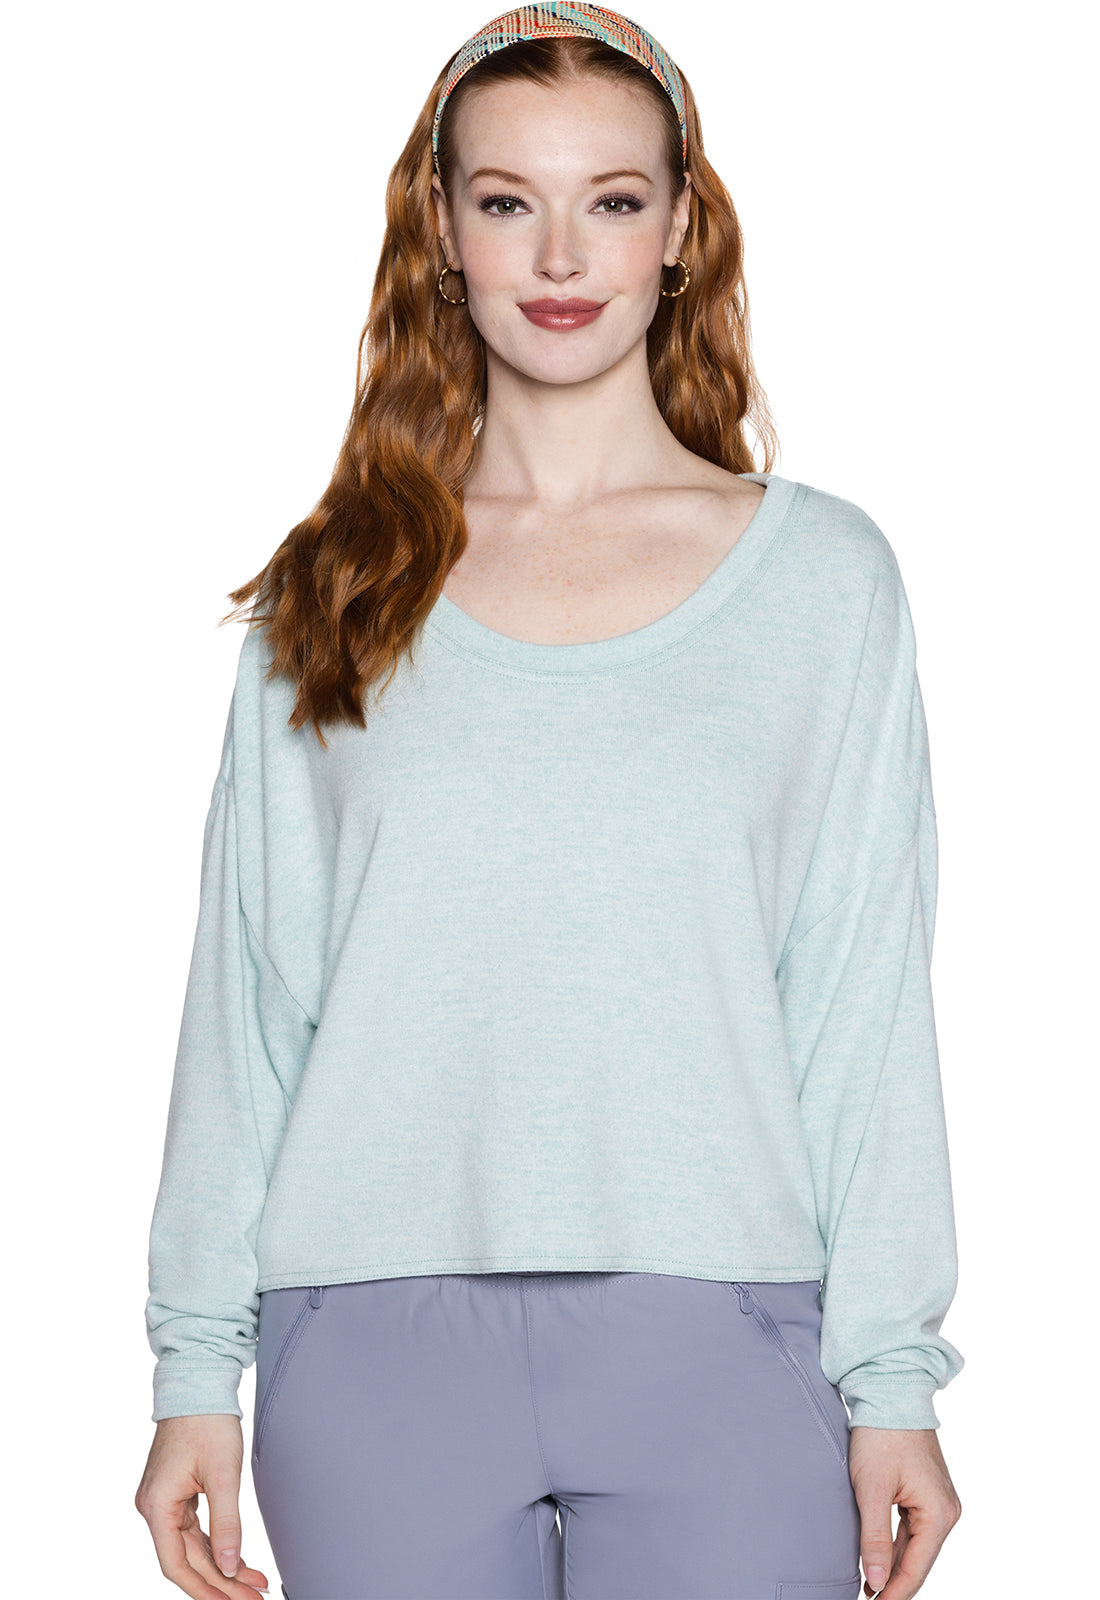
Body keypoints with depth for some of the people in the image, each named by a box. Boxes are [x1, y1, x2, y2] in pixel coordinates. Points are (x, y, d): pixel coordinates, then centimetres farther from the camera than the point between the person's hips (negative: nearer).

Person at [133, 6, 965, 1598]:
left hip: (716, 1345, -1)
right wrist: (196, 1367, 4)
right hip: (373, 1345, 1)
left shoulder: (824, 573, 4)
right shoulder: (335, 586, 7)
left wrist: (892, 1377, -2)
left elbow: (868, 1002, 2)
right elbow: (249, 992, 7)